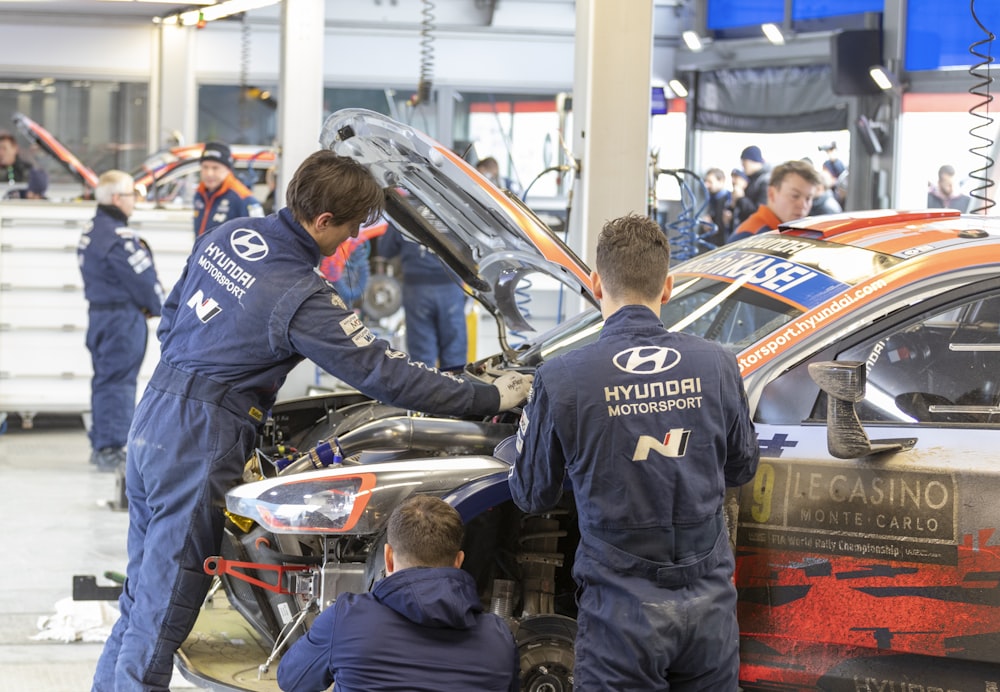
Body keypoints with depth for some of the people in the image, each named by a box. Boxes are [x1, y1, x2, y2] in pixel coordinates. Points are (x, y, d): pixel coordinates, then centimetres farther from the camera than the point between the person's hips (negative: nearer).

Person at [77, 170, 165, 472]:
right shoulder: (119, 237, -20)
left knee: (105, 378, 16)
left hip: (98, 312, 10)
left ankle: (100, 444, 22)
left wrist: (148, 304, 8)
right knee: (118, 381, -6)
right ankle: (109, 449, -5)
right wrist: (157, 306, 2)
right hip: (123, 317, -10)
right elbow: (143, 278, -17)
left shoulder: (91, 232, 11)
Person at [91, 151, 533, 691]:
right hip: (199, 445, -9)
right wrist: (490, 398, -9)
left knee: (142, 591, 18)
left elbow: (172, 315, 17)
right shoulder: (303, 300, -18)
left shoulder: (227, 236, 5)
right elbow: (386, 375, -15)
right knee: (165, 607, -1)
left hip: (152, 422, 9)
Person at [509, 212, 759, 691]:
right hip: (709, 604, 3)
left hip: (624, 612, -3)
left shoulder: (561, 381, -12)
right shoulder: (717, 365, -3)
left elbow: (532, 496, 2)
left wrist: (529, 418, 20)